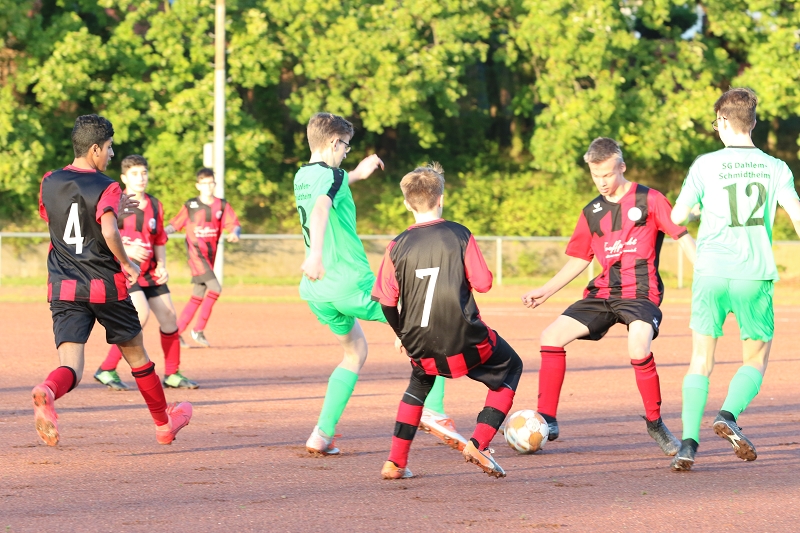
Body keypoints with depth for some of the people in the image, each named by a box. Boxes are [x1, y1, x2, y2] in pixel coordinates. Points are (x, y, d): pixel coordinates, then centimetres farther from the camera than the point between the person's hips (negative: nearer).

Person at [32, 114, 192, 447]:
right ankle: (164, 424, 34)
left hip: (63, 290, 3)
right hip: (106, 287, -3)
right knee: (135, 354, 18)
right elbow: (109, 232, -28)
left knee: (71, 366, -8)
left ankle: (46, 392, -43)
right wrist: (126, 263, -9)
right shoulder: (107, 188, -10)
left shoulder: (49, 183, 6)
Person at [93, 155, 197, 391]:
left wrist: (162, 265, 4)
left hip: (149, 271, 7)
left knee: (169, 316, 5)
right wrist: (125, 250, -26)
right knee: (141, 313, -25)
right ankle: (107, 370, -17)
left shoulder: (154, 205, 10)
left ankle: (172, 374, 21)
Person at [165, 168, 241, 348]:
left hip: (210, 255, 5)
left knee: (199, 296, 9)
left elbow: (234, 224, 0)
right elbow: (175, 224, 5)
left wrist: (234, 233, -22)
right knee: (214, 288, -20)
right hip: (195, 251, -5)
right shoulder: (190, 205, 1)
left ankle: (177, 332, 18)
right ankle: (198, 330, -12)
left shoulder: (222, 205, 8)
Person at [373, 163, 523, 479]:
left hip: (420, 346, 3)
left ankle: (395, 462, 23)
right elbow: (483, 283, -6)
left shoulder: (398, 247, -2)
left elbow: (387, 301, -1)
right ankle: (478, 444, 4)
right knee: (509, 368, 23)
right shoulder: (459, 235, -7)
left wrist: (401, 334, 16)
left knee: (420, 382, 34)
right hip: (465, 341, -3)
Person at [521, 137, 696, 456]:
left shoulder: (649, 200, -1)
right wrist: (545, 291, 12)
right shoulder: (592, 213, 15)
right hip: (604, 292, 6)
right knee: (552, 335, -9)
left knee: (638, 348, -33)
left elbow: (682, 236, -3)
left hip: (641, 292, -6)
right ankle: (546, 421, 0)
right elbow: (578, 260, 22)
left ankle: (655, 424, -12)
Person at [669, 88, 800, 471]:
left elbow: (677, 216, 6)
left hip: (711, 271, 0)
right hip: (755, 274, 0)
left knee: (701, 360, 7)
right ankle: (728, 415, -12)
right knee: (756, 359, 14)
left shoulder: (705, 165, 2)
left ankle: (688, 443, -5)